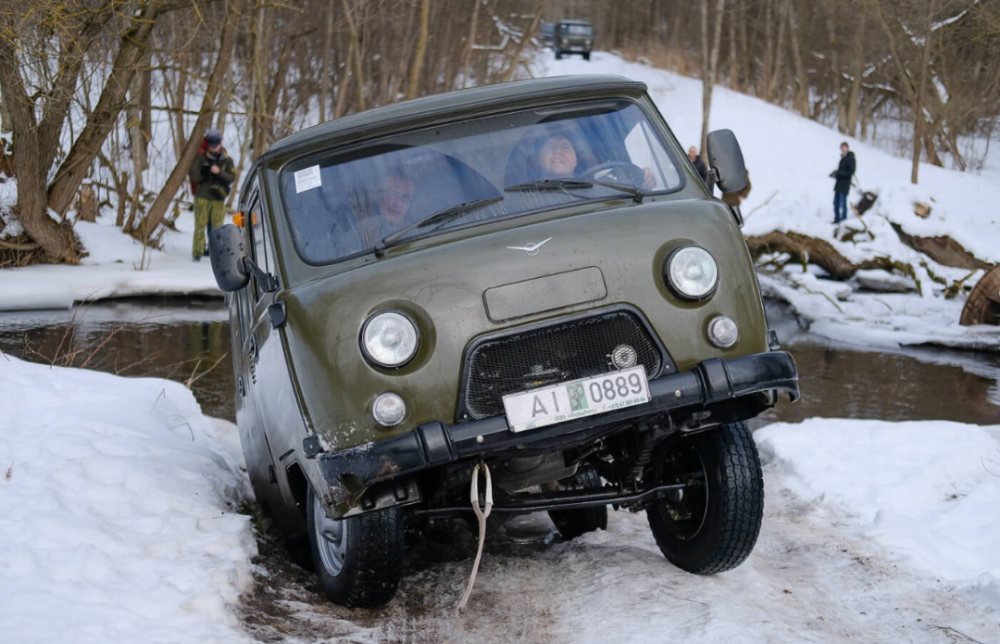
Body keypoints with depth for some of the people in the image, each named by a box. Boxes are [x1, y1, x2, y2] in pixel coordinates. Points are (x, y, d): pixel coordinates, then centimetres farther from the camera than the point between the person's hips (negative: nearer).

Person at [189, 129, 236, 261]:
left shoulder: (227, 160, 6)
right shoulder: (201, 158, 2)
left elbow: (231, 178, -2)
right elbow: (194, 176, -4)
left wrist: (219, 172, -18)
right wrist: (205, 172, -22)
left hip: (218, 199, 1)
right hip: (202, 197, -1)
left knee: (217, 227, 3)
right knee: (200, 225, -1)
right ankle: (197, 253, 4)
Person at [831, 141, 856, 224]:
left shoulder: (851, 159, -11)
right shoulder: (843, 158, 15)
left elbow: (850, 172, -18)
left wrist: (837, 173, -20)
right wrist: (835, 173, 3)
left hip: (845, 184, -9)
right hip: (839, 183, 9)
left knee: (842, 202, -7)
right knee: (836, 202, 11)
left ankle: (843, 219, -1)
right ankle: (837, 219, 19)